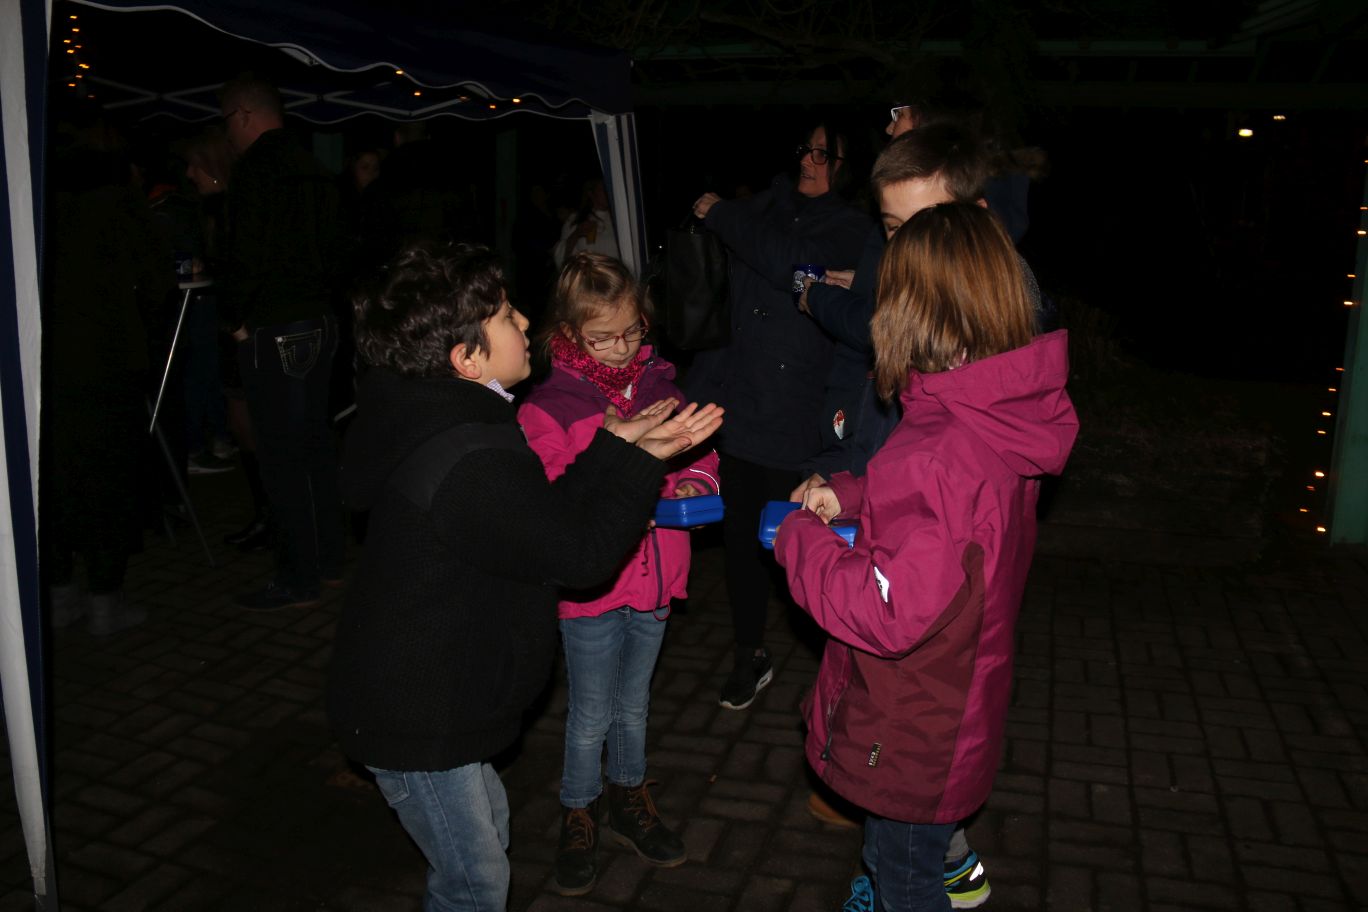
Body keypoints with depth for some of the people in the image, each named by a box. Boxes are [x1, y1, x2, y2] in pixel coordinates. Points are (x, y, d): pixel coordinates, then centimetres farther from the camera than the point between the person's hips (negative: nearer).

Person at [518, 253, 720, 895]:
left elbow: (698, 453, 10)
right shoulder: (547, 408, -14)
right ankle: (576, 816, 36)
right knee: (591, 715, 12)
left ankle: (627, 797, 46)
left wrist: (693, 485, -11)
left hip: (653, 580, 4)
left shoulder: (660, 387, 1)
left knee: (634, 704, 23)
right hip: (589, 587, -4)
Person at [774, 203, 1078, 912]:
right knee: (889, 853, 33)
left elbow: (888, 612, -33)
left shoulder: (939, 452, -36)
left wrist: (800, 537, -19)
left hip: (913, 741, -8)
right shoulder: (1002, 420, -6)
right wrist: (849, 495, 1)